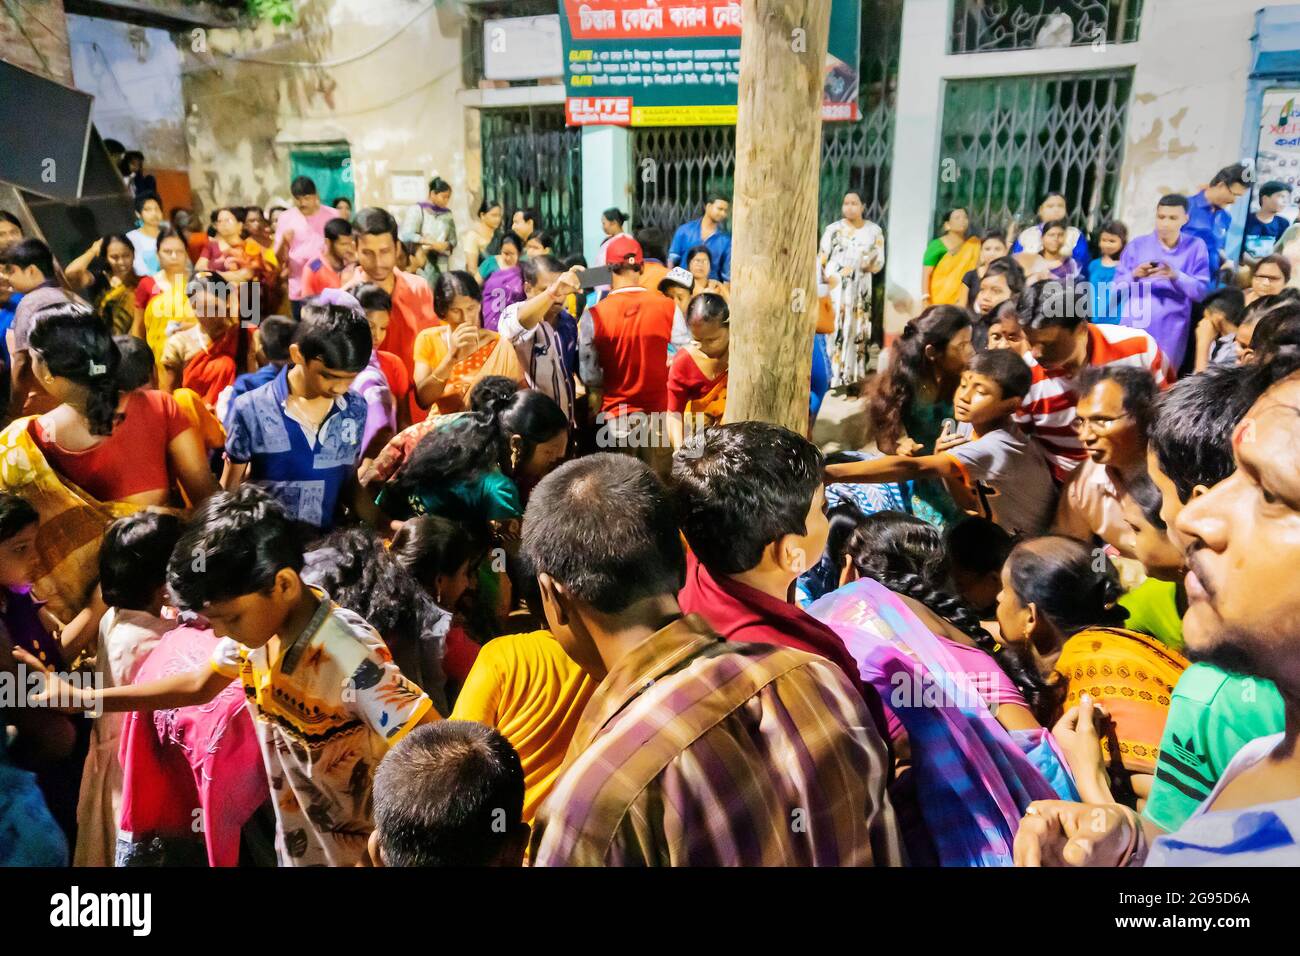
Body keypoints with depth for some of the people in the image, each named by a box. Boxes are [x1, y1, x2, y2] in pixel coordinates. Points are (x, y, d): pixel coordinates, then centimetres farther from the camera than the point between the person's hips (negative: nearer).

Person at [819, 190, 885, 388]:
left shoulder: (874, 231, 6)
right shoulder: (833, 229, 1)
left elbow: (880, 262, 5)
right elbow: (821, 261, 1)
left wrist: (871, 264, -19)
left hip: (860, 292, 2)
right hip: (835, 290, -2)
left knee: (858, 334, 2)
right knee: (834, 333, -9)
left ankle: (854, 379, 9)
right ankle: (832, 379, -7)